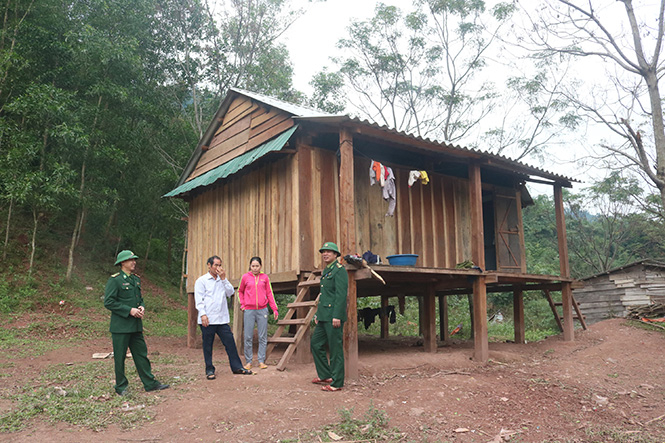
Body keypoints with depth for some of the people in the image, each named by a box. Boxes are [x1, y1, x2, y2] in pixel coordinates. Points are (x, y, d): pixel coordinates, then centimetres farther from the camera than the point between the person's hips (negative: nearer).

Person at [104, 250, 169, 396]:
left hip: (136, 325, 7)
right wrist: (129, 310, -18)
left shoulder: (136, 279, 13)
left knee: (141, 354, 10)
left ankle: (150, 383, 16)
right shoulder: (114, 280, -10)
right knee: (120, 357, 4)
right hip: (120, 327, -7)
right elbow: (108, 302, -14)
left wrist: (142, 307, 1)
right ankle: (121, 387, 18)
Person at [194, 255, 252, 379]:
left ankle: (237, 367, 11)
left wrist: (223, 279, -3)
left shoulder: (222, 280, 17)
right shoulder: (201, 280, 2)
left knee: (230, 342, 3)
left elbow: (230, 293, 4)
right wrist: (203, 314, -16)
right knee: (208, 345, 4)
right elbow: (199, 300, -5)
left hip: (222, 319, 4)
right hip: (208, 320, -4)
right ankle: (209, 370, 14)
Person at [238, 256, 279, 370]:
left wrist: (275, 309, 6)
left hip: (262, 310, 1)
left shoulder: (265, 277, 5)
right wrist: (242, 304, 6)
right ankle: (248, 361, 11)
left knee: (263, 337, 3)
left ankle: (261, 361, 11)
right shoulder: (245, 277, 3)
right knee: (248, 337, 1)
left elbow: (269, 294, 9)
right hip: (249, 310, -1)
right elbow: (240, 291, 17)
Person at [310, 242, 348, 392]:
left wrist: (336, 316, -22)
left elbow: (341, 295, -18)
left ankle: (336, 383, 7)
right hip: (324, 317, 10)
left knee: (336, 348, -2)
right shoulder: (325, 272, 18)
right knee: (315, 343, 14)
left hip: (334, 316, -10)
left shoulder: (339, 270, -11)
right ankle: (325, 376, 25)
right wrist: (318, 314, 20)